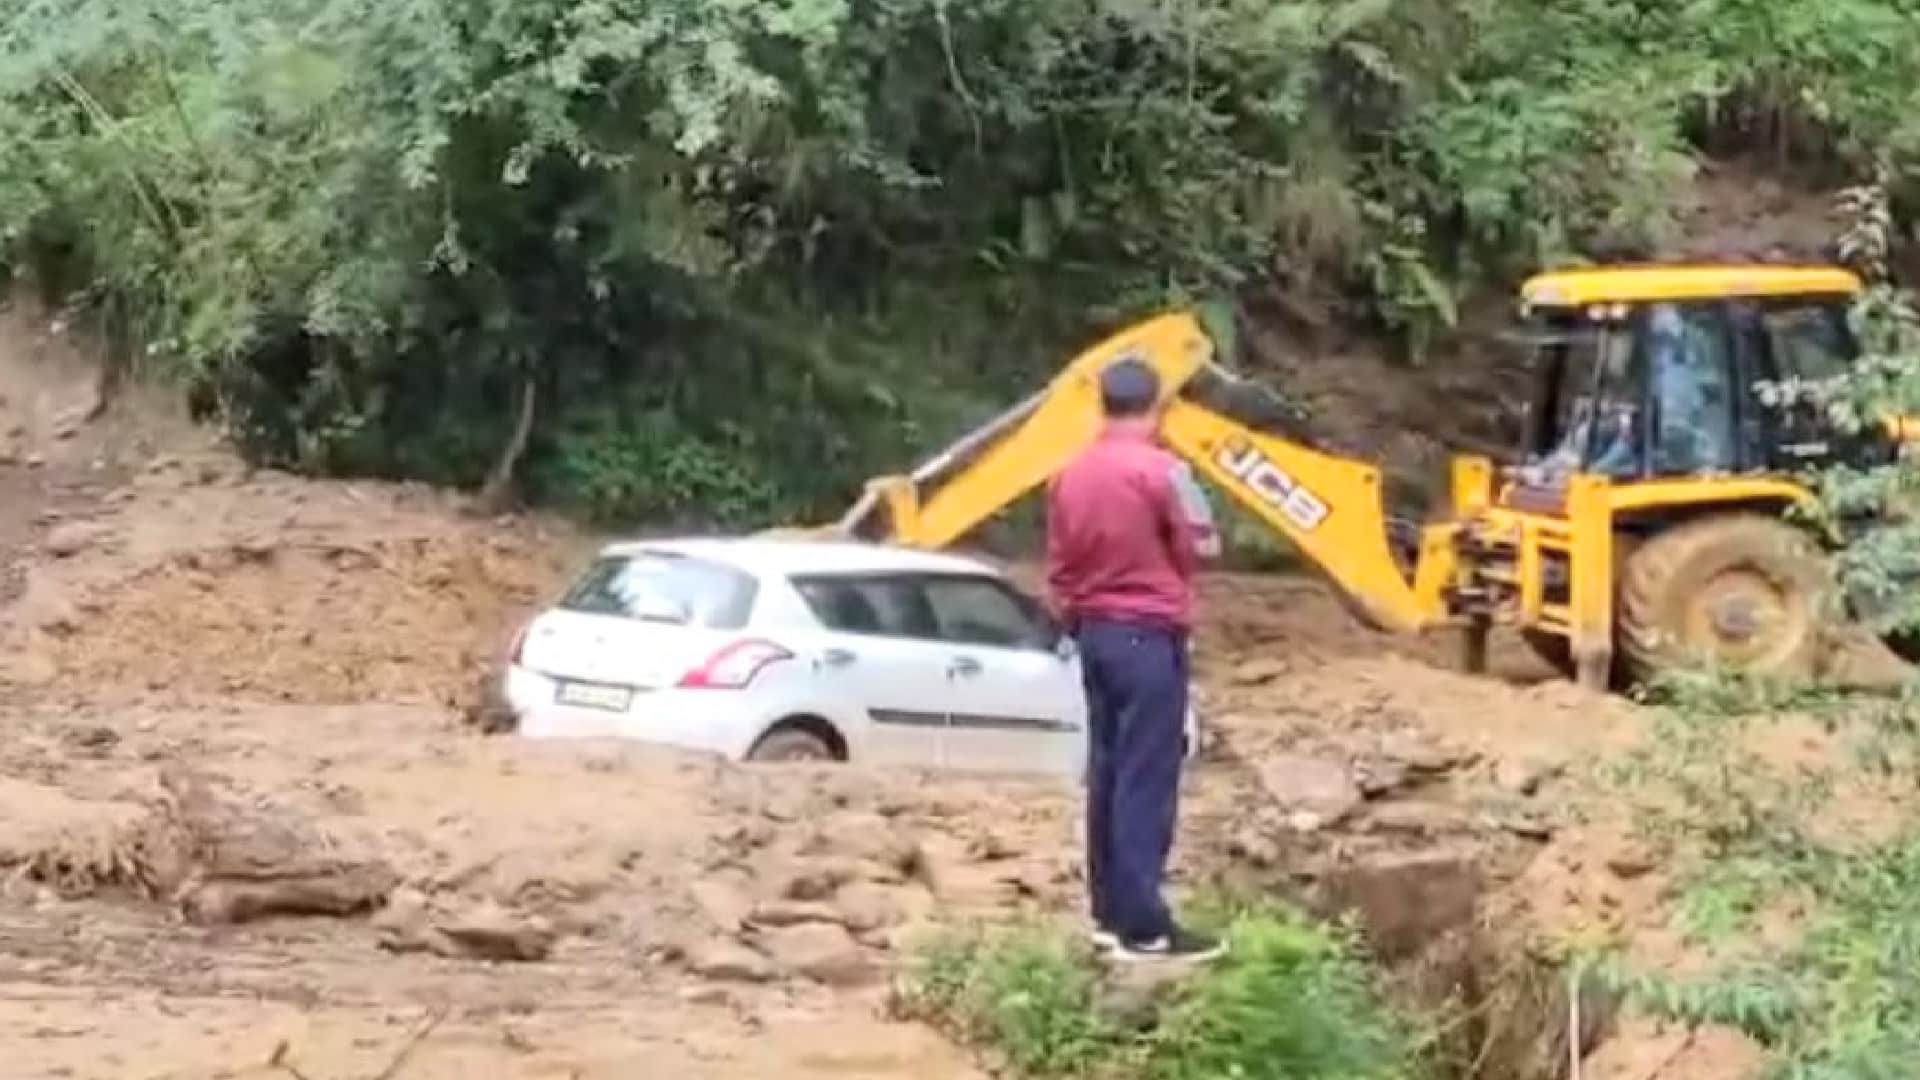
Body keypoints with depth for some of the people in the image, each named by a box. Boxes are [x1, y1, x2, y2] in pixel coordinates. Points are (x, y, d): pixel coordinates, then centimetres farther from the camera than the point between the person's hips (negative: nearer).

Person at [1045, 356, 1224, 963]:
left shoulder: (1071, 476, 7)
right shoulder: (1162, 470, -14)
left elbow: (1058, 568, 11)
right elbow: (1202, 547, -4)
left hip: (1095, 633, 7)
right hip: (1149, 635, -7)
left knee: (1108, 773, 11)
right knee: (1147, 780, -7)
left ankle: (1110, 913, 14)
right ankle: (1144, 927, -9)